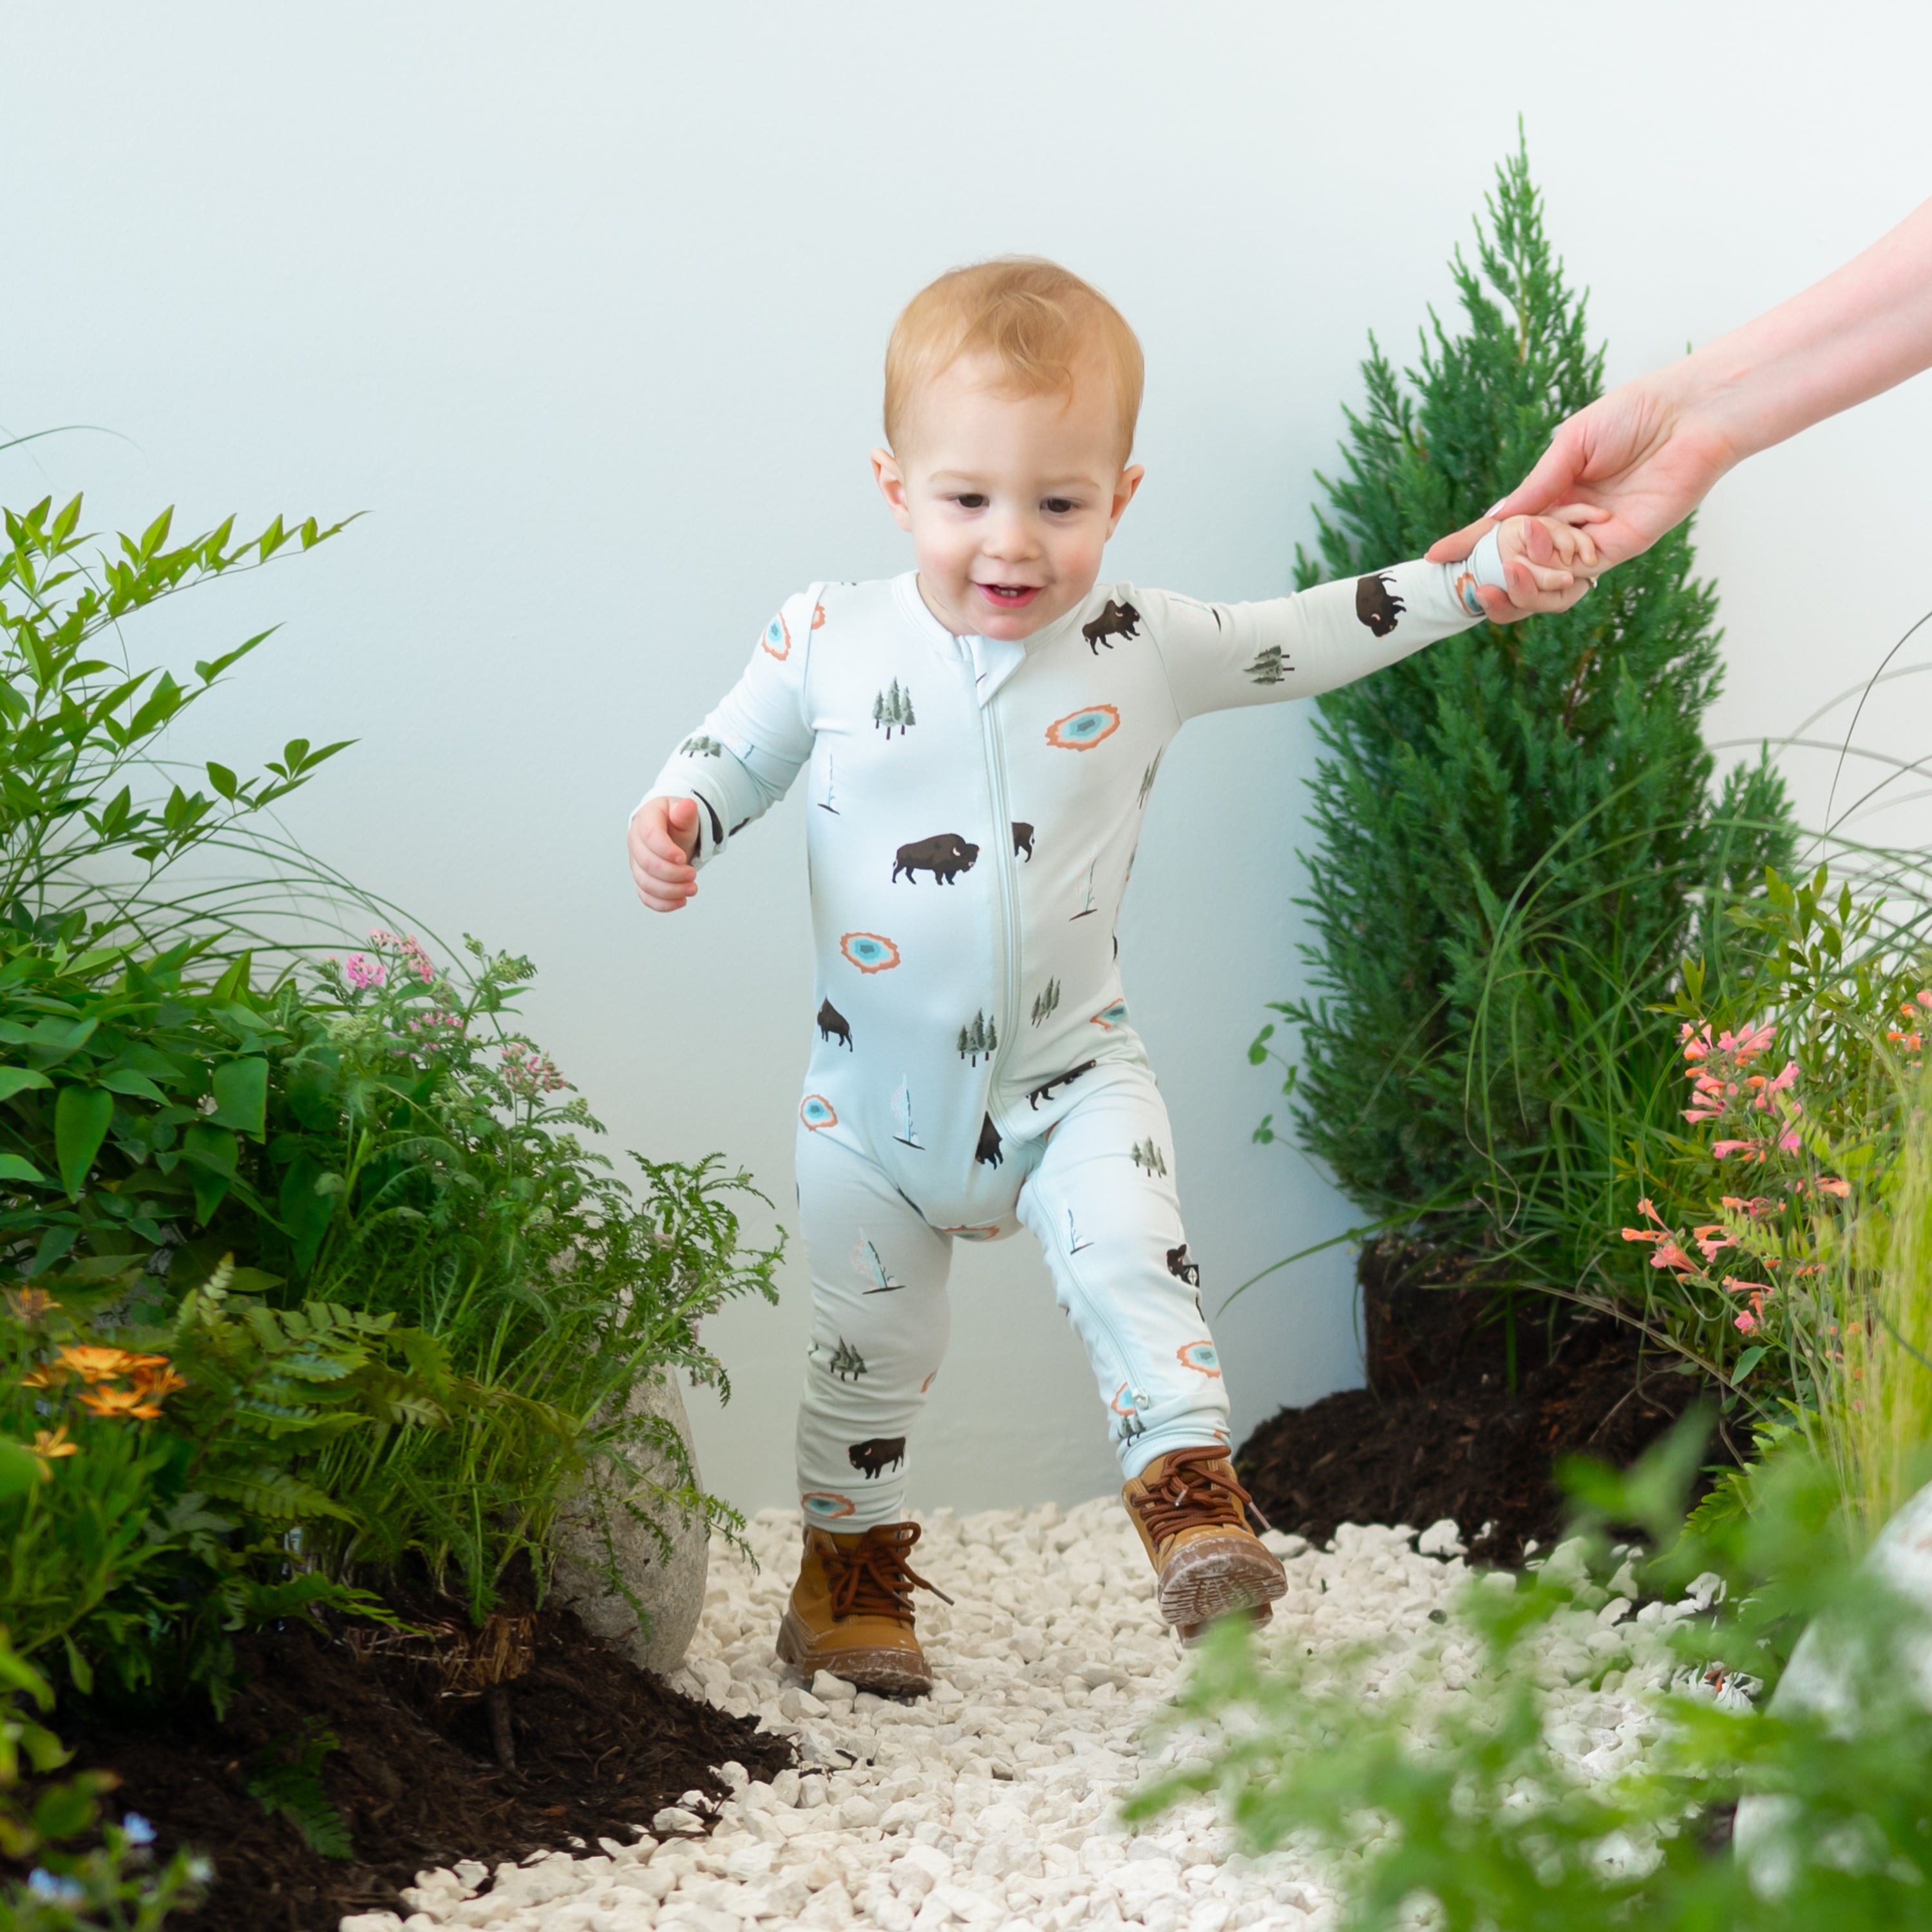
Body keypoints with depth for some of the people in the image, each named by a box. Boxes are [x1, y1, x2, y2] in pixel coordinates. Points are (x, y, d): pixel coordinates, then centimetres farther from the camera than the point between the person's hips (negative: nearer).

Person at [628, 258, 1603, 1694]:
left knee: (1131, 1259, -21)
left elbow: (1312, 638, 0)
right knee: (863, 1341, 10)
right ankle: (852, 1566, 28)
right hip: (878, 1089, 1)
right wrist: (675, 825, -18)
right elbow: (732, 758, 4)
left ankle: (1195, 1498, -11)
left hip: (1069, 1072, 0)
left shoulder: (1145, 647, -8)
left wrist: (1483, 578, -7)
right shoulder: (831, 641, -9)